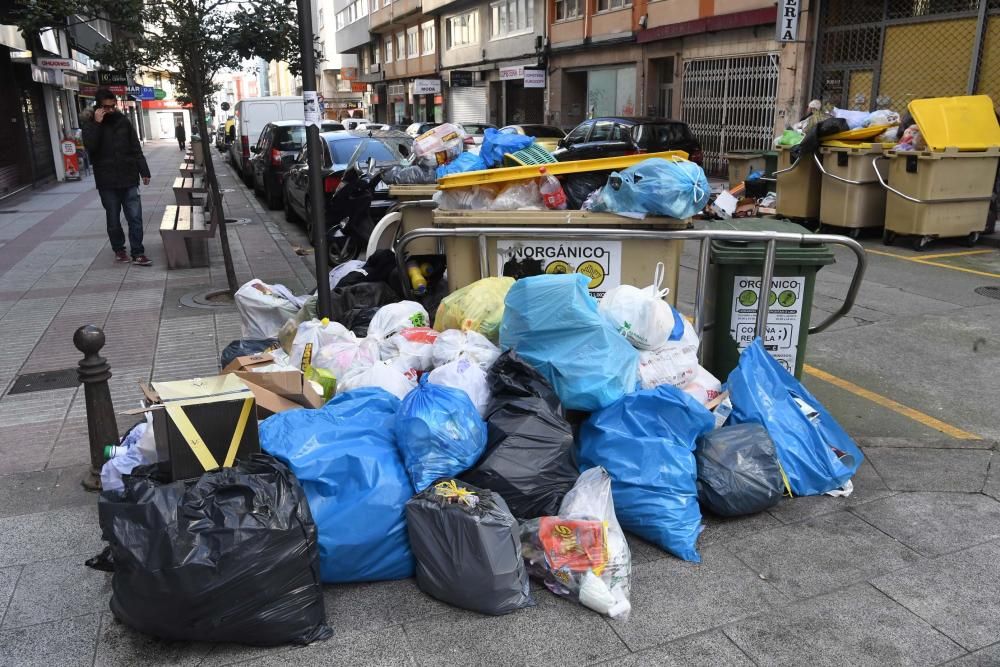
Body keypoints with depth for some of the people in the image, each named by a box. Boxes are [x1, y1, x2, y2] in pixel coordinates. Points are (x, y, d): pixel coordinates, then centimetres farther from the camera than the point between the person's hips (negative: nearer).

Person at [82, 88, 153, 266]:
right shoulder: (90, 123, 1)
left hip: (128, 179, 1)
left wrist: (144, 171, 6)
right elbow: (90, 147, -16)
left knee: (135, 217, -4)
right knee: (113, 220, 8)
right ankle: (119, 249, 22)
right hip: (107, 182, -1)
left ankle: (137, 253, 0)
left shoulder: (123, 120, 7)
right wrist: (96, 124, -19)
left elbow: (135, 148, 10)